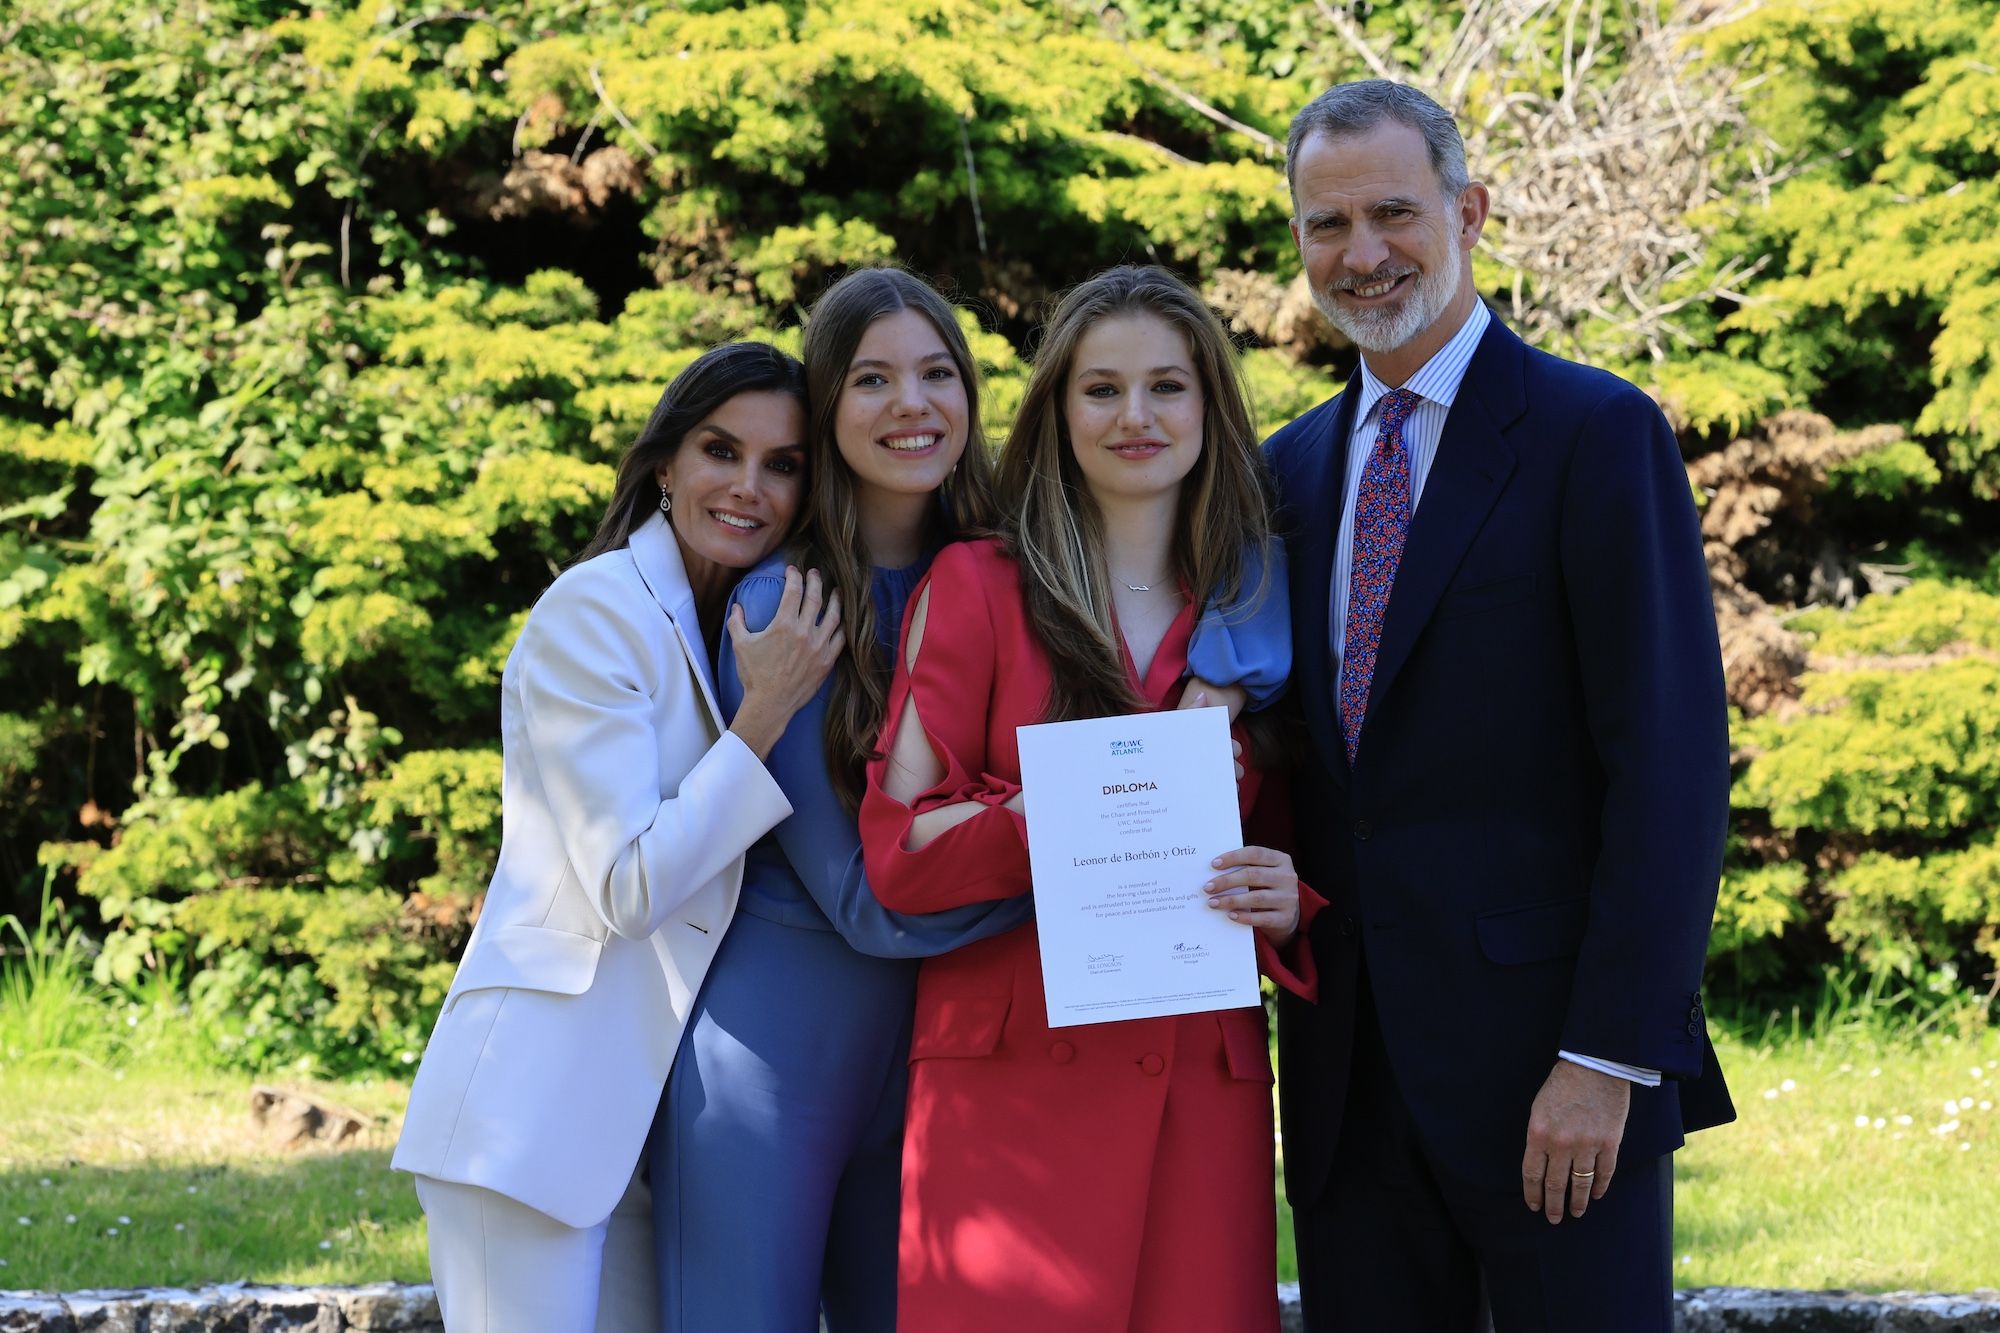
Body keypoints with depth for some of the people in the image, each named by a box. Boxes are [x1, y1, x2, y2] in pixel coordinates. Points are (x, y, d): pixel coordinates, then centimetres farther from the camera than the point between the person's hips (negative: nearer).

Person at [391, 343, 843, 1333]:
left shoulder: (739, 628, 16)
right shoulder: (596, 611, -10)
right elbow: (627, 890, -15)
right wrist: (769, 711, -15)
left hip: (643, 1108, 8)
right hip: (536, 1101, -8)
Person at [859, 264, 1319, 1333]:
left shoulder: (1254, 613, 14)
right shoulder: (976, 585, 4)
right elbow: (897, 853, -2)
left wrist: (1285, 907, -5)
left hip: (1202, 1077, 3)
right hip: (1011, 1075, -3)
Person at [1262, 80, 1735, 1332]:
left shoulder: (1597, 433, -6)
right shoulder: (1295, 466, 14)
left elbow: (1672, 762, -12)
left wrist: (1610, 1055, -17)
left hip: (1549, 1055, -5)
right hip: (1351, 1074, 6)